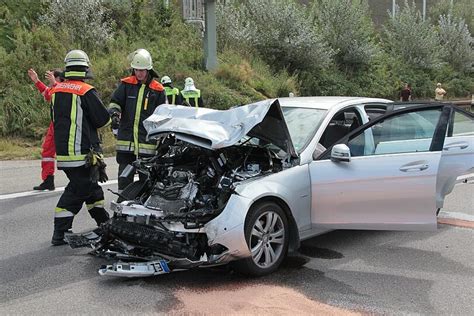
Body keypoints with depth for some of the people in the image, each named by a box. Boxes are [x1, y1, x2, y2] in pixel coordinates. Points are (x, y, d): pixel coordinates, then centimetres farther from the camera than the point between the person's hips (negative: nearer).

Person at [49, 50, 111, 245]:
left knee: (90, 185, 21)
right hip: (82, 152, -8)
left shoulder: (56, 91, 8)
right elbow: (103, 119, -10)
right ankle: (60, 232, -4)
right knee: (77, 190, -1)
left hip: (61, 150, 8)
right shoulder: (86, 92, -13)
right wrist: (111, 115, 12)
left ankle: (103, 220, 35)